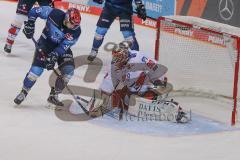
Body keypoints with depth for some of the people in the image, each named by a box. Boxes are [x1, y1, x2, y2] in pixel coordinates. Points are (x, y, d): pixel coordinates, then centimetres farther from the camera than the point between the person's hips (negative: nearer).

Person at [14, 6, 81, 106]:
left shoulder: (76, 31, -25)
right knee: (37, 69, -17)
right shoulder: (54, 14, -29)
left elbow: (63, 47, -24)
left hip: (62, 46, 2)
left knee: (68, 70, -15)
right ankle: (23, 92, 4)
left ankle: (53, 95, 3)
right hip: (46, 42, -2)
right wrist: (30, 23, -23)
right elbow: (35, 11, -15)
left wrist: (53, 56, -36)